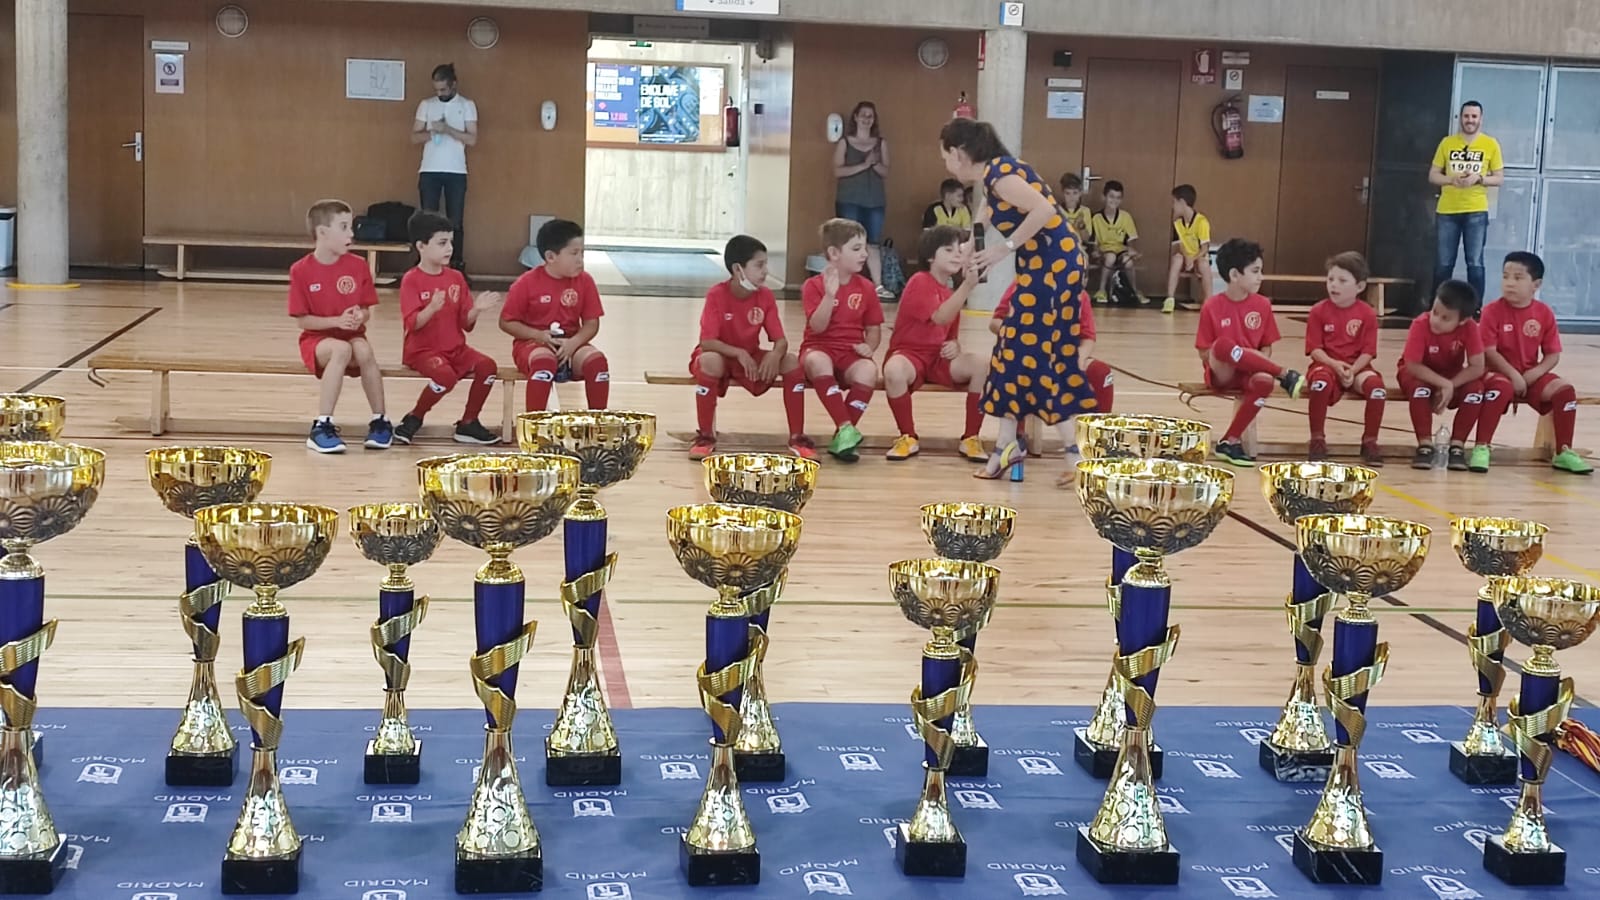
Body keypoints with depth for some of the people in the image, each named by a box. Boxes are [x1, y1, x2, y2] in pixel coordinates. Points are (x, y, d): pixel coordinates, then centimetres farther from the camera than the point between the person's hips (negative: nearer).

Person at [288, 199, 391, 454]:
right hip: (317, 339, -2)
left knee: (364, 351, -34)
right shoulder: (301, 270, -9)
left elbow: (366, 311, 4)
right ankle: (322, 426, -32)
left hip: (352, 335, 2)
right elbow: (302, 320, -8)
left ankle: (379, 422, -16)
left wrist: (360, 317, -21)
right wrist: (337, 321, -21)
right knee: (341, 349, -37)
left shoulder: (358, 265, -1)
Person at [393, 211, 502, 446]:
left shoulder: (456, 278, 8)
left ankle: (468, 424, -3)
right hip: (422, 350, -6)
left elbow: (466, 323, 8)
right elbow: (412, 323, -17)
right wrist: (432, 307, -34)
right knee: (446, 375, -33)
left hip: (455, 348, 6)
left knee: (487, 366, -19)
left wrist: (476, 309, -12)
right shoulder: (412, 280, -8)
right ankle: (413, 419, -8)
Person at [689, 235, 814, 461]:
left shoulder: (765, 296, -8)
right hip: (720, 356, -4)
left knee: (792, 362, -19)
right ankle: (705, 436, -24)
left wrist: (775, 355, -34)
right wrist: (739, 353, -39)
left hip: (752, 358, 4)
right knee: (710, 361, -40)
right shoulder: (716, 295, -20)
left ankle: (797, 437, -12)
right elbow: (707, 342, -26)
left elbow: (780, 340, -11)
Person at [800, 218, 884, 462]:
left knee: (869, 369, -33)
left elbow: (874, 329, 12)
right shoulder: (814, 285, -2)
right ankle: (845, 428, -39)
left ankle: (841, 436, -25)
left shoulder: (865, 288, 8)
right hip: (820, 349, -2)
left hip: (851, 353, 3)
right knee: (817, 361, -40)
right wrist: (830, 294, -25)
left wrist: (869, 346, -10)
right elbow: (818, 327, -15)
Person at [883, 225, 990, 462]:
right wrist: (968, 285, -35)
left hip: (940, 358, 6)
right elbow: (940, 318, -26)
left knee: (982, 365, -21)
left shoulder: (952, 292, 15)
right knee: (893, 370, -41)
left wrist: (954, 346, -4)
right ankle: (908, 437, -18)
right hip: (909, 354, -6)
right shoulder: (920, 282, -9)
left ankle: (970, 438, -10)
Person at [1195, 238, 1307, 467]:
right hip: (1221, 373, -3)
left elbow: (1267, 347, 9)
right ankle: (1285, 375, -26)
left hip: (1250, 372, 3)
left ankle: (1231, 440, -21)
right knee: (1224, 345, -37)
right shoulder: (1212, 307, -6)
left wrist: (1258, 362, -12)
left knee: (1264, 381, -35)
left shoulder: (1262, 305, 3)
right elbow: (1205, 354, -4)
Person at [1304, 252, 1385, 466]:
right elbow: (1315, 349, -5)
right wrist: (1335, 365, -22)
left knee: (1376, 385, -30)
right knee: (1321, 382, -36)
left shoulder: (1367, 314, -1)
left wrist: (1352, 370, -22)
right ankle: (1317, 439, -19)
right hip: (1327, 364, -1)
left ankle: (1369, 441, -10)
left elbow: (1368, 352, -4)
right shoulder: (1319, 311, -2)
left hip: (1356, 367, 1)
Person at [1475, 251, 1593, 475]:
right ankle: (1481, 448, -31)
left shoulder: (1545, 313, 1)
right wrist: (1513, 375, -23)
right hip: (1499, 373, -4)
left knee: (1564, 389, -18)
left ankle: (1563, 452, -5)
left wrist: (1532, 375, -15)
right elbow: (1488, 352, -15)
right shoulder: (1492, 311, -9)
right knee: (1501, 386, -38)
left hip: (1531, 376, 4)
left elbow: (1553, 355, 1)